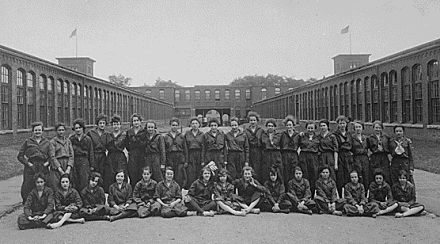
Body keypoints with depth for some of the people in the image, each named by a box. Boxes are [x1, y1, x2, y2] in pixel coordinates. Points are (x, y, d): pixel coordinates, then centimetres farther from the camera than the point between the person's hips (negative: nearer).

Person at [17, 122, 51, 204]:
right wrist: (27, 163, -4)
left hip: (44, 169, 1)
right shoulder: (27, 142, 8)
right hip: (30, 169, -1)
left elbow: (51, 156, 13)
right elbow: (20, 156, 8)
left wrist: (47, 163, -4)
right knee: (27, 189, -3)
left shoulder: (47, 142, 13)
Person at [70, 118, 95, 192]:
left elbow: (91, 153, 8)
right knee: (74, 182, 0)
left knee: (84, 181, -5)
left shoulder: (87, 139, 6)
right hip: (74, 161, 1)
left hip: (84, 162, -1)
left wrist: (92, 166, 6)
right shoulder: (71, 139, 7)